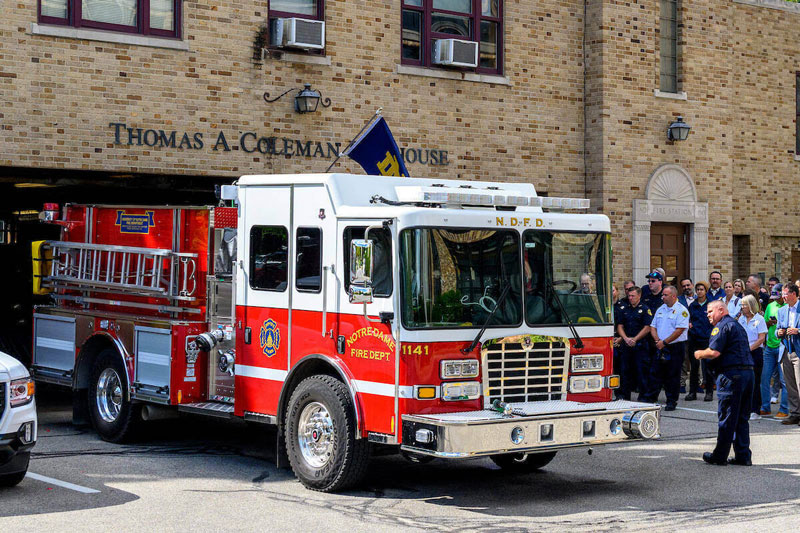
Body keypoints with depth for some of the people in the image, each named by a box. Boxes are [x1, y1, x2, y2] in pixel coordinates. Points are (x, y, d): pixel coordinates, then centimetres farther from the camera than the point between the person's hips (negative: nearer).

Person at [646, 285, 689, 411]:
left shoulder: (681, 310, -9)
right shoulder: (661, 309, 14)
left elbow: (679, 330, -17)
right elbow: (653, 326, 15)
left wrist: (664, 342, -16)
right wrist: (657, 339, -4)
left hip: (675, 348, -6)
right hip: (661, 348, 6)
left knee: (673, 375, 0)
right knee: (655, 373, 6)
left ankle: (672, 401, 8)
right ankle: (650, 399, 13)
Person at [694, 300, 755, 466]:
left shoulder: (722, 326, -7)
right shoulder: (738, 326, 23)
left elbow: (714, 352, -17)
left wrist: (700, 354, 2)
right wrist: (707, 356, 21)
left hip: (731, 374, -9)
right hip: (748, 372, 9)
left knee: (726, 417, -2)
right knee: (742, 418, 11)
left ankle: (719, 456, 4)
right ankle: (743, 456, 11)